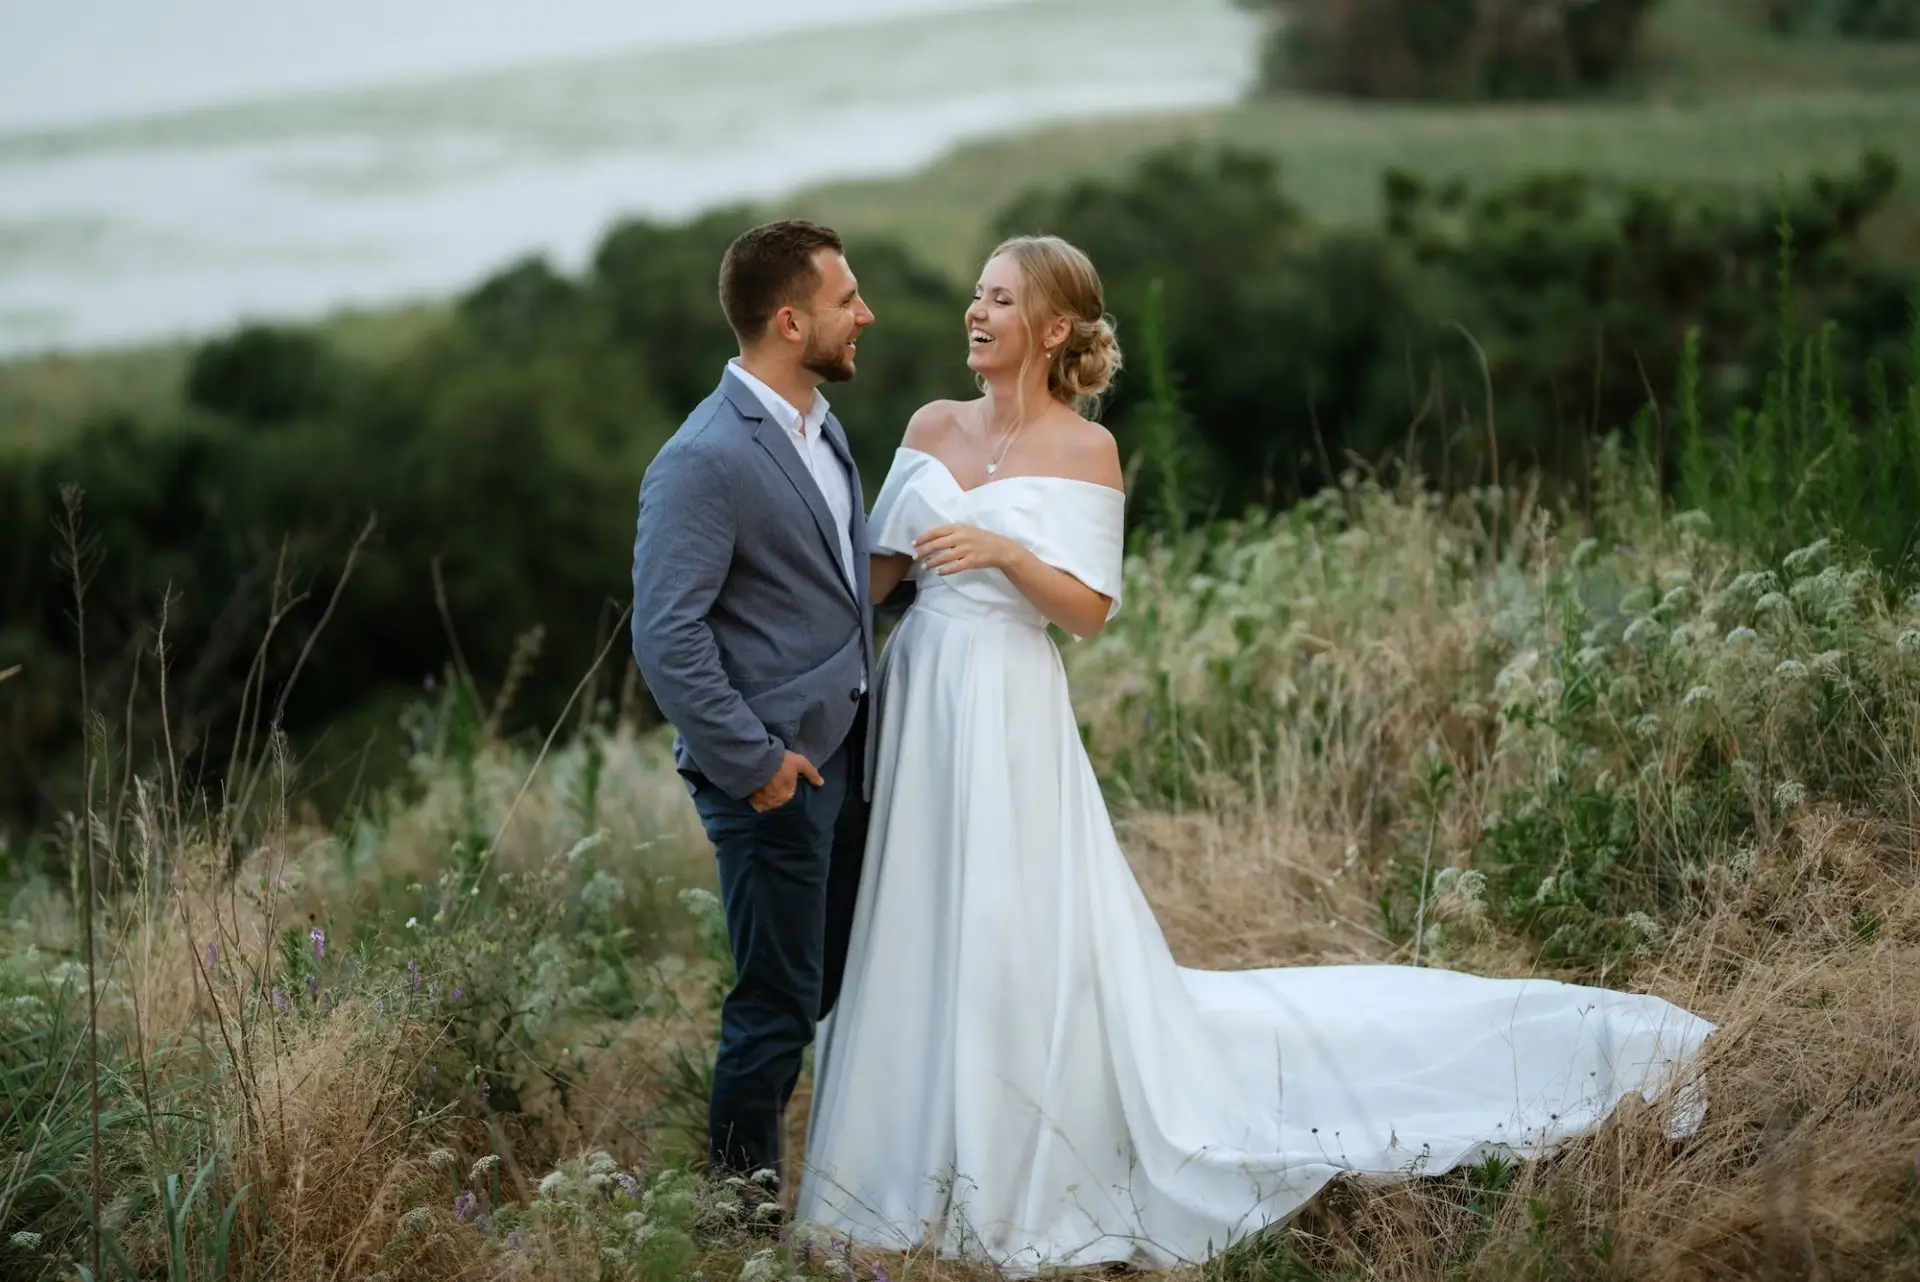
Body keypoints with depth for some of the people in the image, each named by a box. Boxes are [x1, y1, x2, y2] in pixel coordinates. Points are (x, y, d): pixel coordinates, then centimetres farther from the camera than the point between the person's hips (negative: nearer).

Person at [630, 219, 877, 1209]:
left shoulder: (821, 425, 10)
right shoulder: (706, 459, -19)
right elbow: (666, 636, -22)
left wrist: (864, 715, 14)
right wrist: (751, 762, -18)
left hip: (844, 750, 8)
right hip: (774, 772, -8)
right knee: (780, 1001, 2)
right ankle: (742, 1194, 18)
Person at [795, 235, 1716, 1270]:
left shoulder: (1082, 448, -5)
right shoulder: (933, 428, 9)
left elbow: (1089, 609, -9)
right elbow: (877, 570, 7)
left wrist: (1005, 551, -23)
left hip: (1009, 716, -5)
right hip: (914, 701, 5)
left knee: (1019, 946, -4)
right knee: (916, 943, 10)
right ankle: (928, 1168, 22)